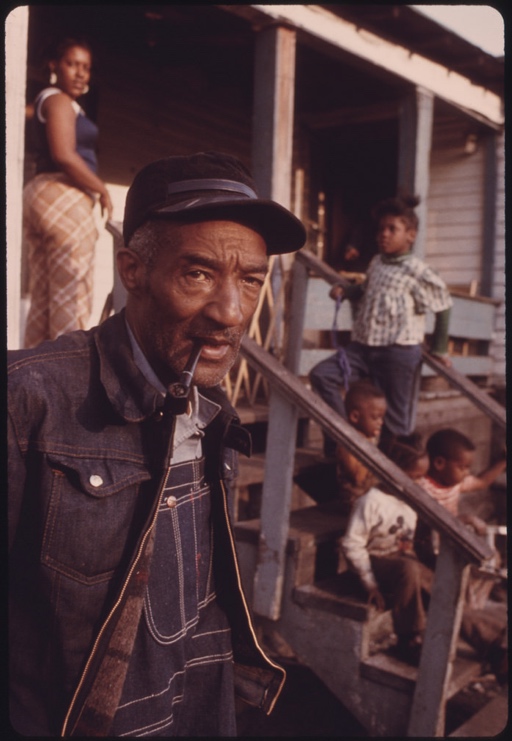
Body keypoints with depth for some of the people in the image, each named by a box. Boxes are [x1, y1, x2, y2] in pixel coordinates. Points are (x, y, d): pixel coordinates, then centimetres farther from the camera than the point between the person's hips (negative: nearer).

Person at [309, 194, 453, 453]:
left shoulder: (417, 271, -6)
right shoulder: (376, 263, 12)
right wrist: (345, 291, 10)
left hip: (399, 352, -6)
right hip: (363, 347, 6)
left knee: (396, 422, 1)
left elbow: (442, 308, -1)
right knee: (321, 375, -11)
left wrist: (439, 349, 4)